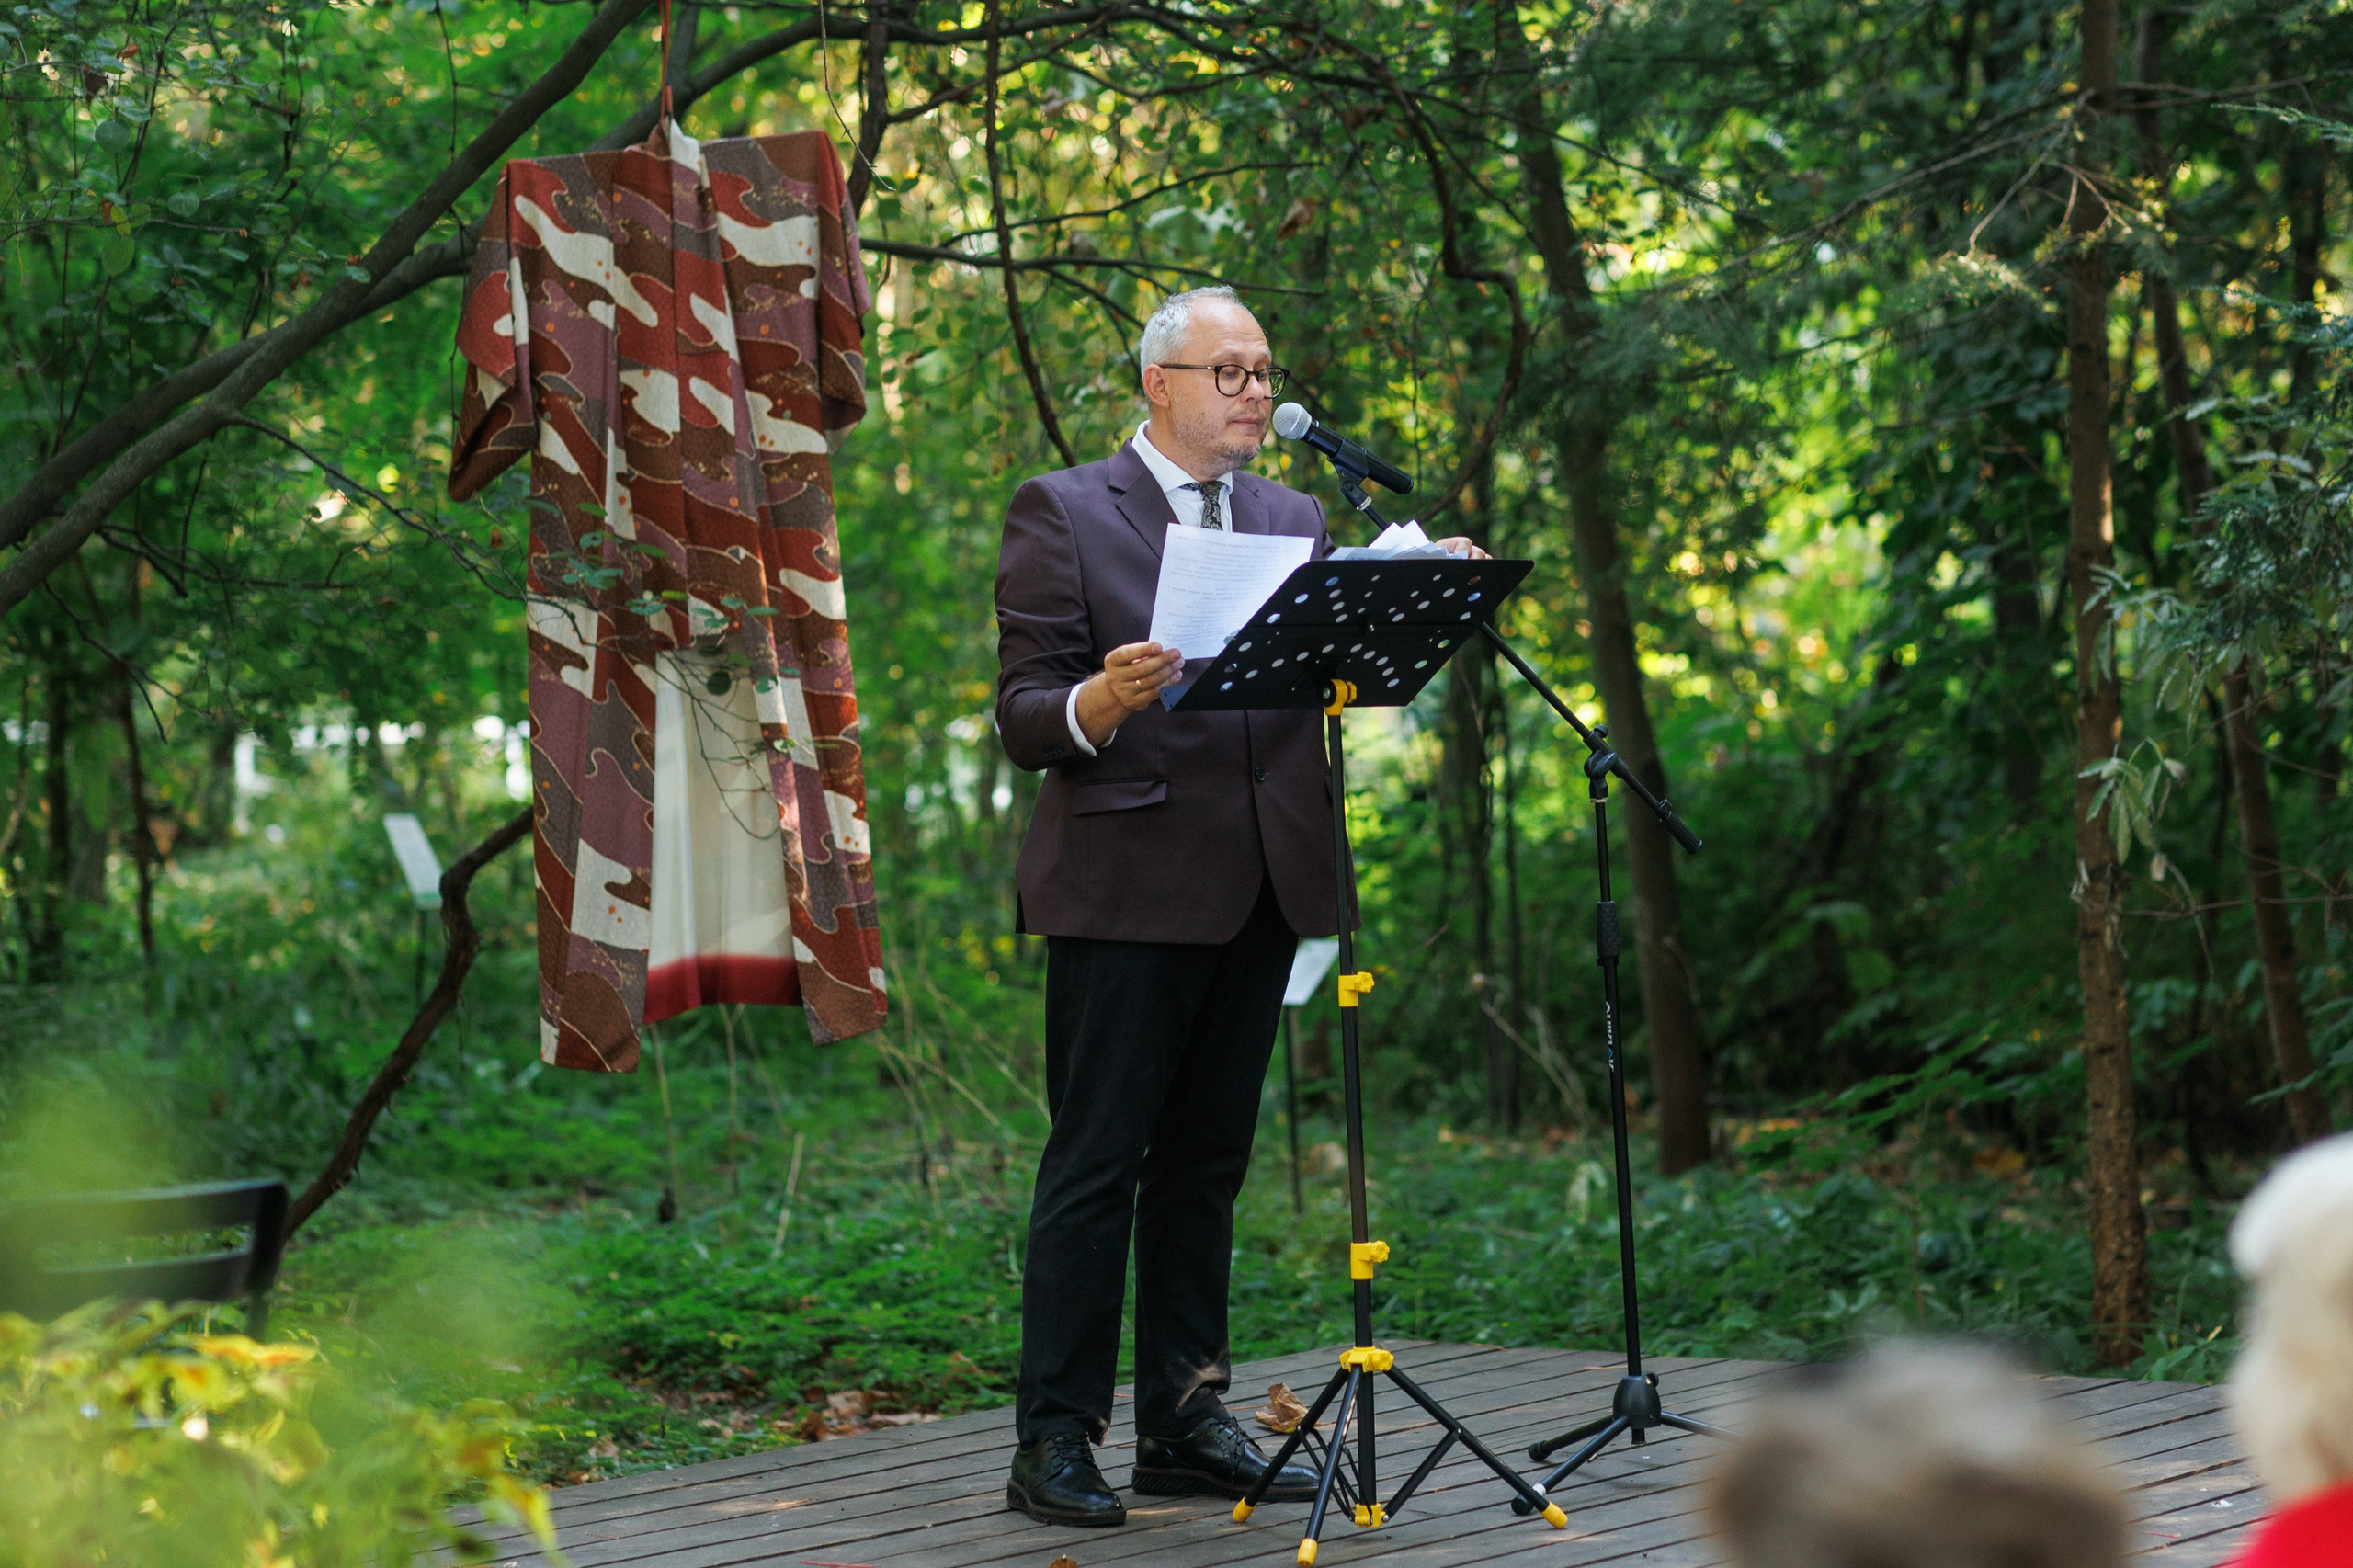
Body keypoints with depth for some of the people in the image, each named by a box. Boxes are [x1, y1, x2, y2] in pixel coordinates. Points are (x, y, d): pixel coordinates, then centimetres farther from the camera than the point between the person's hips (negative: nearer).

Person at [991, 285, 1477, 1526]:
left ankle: (1184, 1422, 19)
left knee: (1205, 1164, 11)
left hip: (1259, 893, 6)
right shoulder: (1060, 514, 0)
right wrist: (1098, 704, -27)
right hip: (1123, 889, -6)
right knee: (1096, 1165, -5)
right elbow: (1021, 716, -7)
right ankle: (1053, 1444, -1)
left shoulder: (1294, 522, 17)